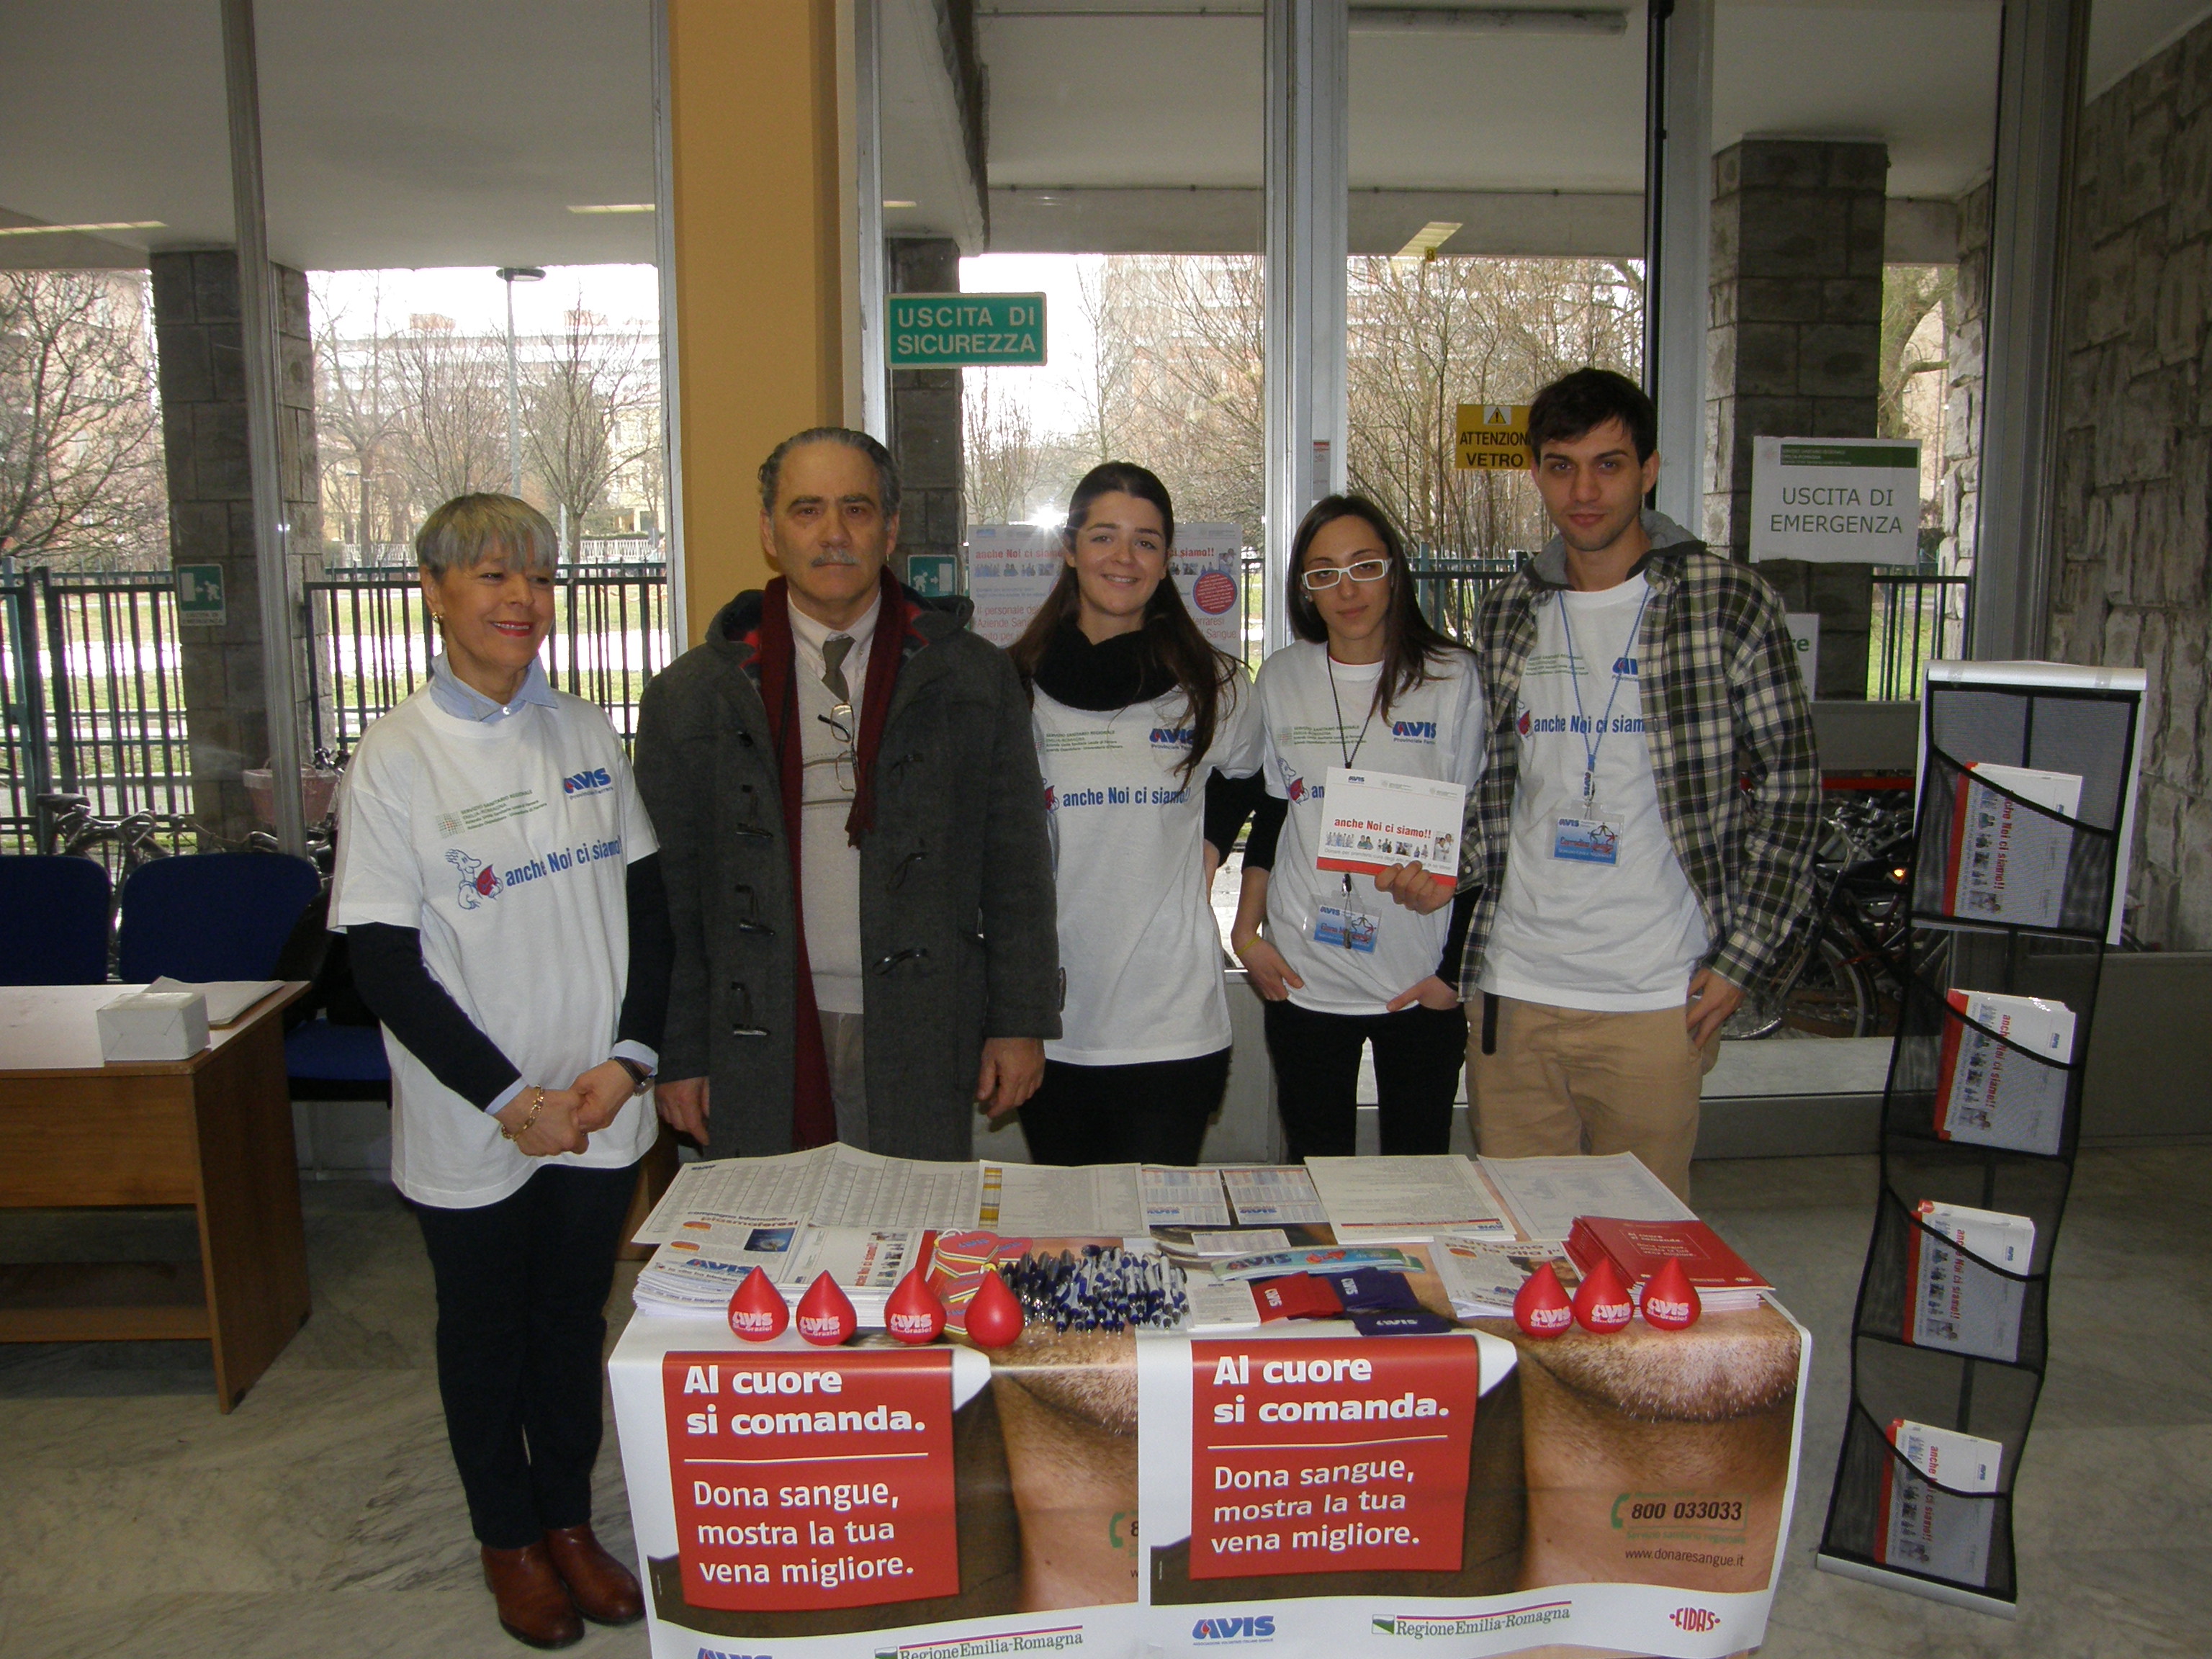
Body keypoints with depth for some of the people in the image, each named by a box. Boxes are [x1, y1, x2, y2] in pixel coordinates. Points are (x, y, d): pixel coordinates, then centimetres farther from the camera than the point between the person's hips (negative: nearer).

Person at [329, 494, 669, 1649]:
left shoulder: (588, 734, 3)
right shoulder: (394, 760, -10)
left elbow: (648, 904, 5)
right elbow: (385, 963, -11)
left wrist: (630, 1058, -6)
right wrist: (511, 1099, -14)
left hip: (599, 1111, 3)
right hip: (472, 1125, -3)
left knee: (575, 1318, 17)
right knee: (486, 1329, 15)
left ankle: (570, 1521, 37)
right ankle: (508, 1538, 36)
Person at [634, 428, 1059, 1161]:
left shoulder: (975, 677, 4)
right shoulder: (691, 694, 4)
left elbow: (1017, 867, 5)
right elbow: (669, 895, 5)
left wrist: (1020, 1021, 2)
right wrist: (679, 1055, 4)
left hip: (920, 1048, 0)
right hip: (757, 1056, 1)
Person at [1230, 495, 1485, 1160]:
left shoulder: (1453, 677, -3)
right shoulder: (1281, 679, 5)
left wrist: (1457, 970, -4)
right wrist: (1246, 932, 5)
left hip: (1422, 983, -1)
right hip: (1304, 980, 2)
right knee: (1314, 1172, 9)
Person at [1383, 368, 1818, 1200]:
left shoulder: (1729, 601, -4)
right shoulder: (1508, 611, 9)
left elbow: (1788, 786, -2)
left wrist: (1740, 959, -7)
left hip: (1655, 1002, -3)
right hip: (1513, 986, 4)